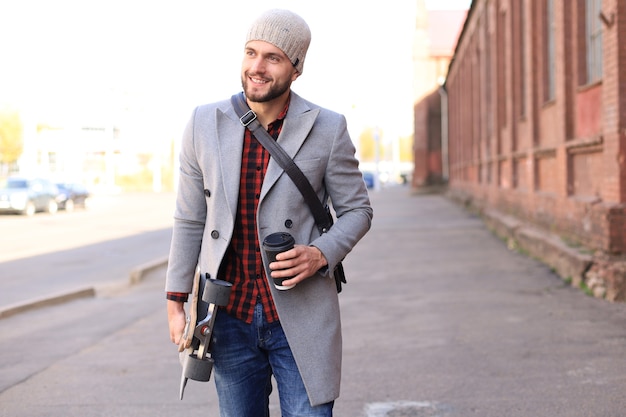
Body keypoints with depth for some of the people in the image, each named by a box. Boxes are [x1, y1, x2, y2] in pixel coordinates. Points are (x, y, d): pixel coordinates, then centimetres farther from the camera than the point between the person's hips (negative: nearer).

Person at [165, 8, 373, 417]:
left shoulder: (327, 129, -5)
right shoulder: (205, 123, 1)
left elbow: (357, 210, 4)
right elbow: (190, 220, 7)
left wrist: (321, 254, -15)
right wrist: (176, 303, 6)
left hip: (300, 318, -2)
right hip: (229, 318, 2)